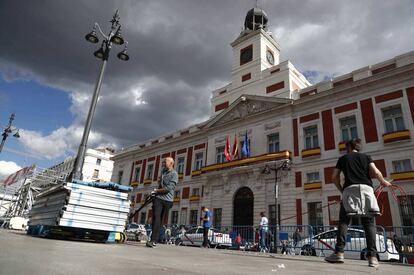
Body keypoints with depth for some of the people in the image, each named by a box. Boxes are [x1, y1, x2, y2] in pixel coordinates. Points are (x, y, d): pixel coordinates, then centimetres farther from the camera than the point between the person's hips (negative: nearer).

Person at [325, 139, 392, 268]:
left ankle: (339, 252, -9)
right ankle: (372, 256, -5)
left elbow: (334, 177, 10)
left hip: (349, 189, -1)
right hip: (366, 188, 1)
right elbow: (375, 172, 2)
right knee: (369, 223, 3)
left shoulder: (343, 158, 16)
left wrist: (341, 190, 21)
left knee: (343, 221, -1)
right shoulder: (366, 157, 18)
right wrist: (383, 182, 20)